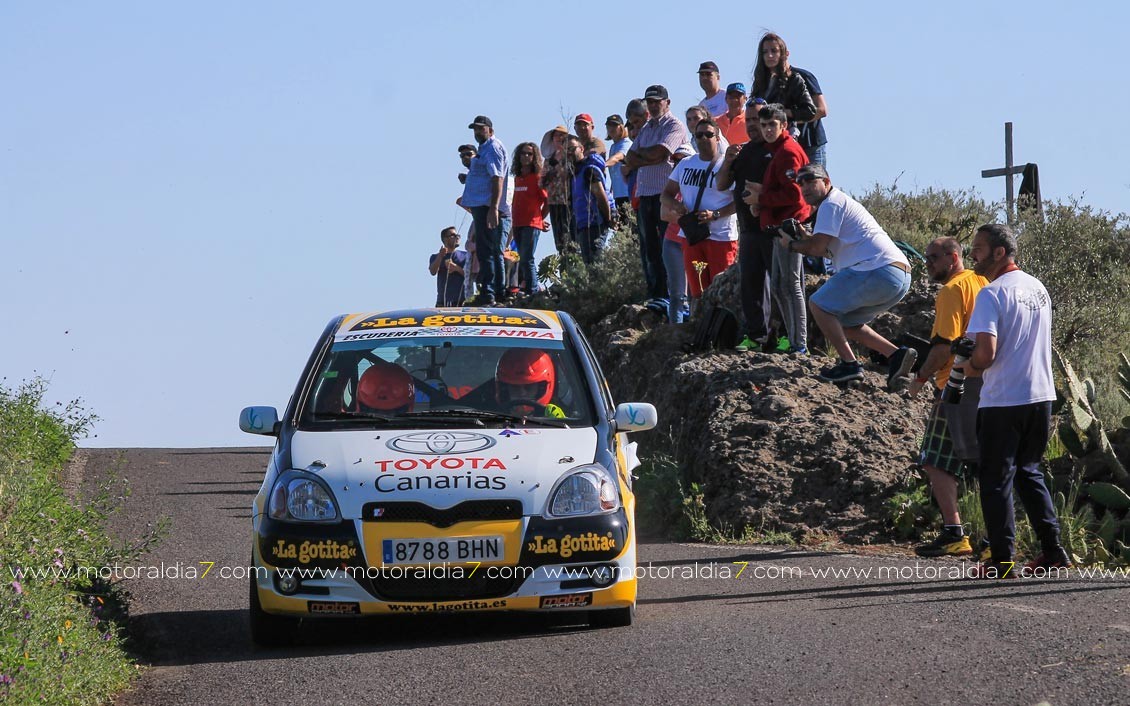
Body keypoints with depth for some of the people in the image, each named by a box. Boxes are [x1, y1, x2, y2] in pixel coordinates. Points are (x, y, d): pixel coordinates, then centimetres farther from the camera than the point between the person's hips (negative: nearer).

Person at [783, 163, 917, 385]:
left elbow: (818, 248, -9)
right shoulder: (842, 202, 29)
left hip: (879, 270, -10)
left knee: (819, 305, -3)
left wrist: (791, 245, 8)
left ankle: (849, 365, -7)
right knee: (844, 321, 21)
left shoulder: (831, 204, -3)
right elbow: (824, 248, 28)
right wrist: (802, 238, 15)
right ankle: (896, 355, 8)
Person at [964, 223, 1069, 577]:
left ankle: (1002, 560, 2)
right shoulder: (1038, 288, 11)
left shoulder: (992, 294, -15)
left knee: (996, 480, 2)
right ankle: (1053, 551, 15)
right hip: (1041, 396, 7)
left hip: (1002, 401, -7)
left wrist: (968, 368, -1)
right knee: (1029, 472, 20)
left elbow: (986, 353, -23)